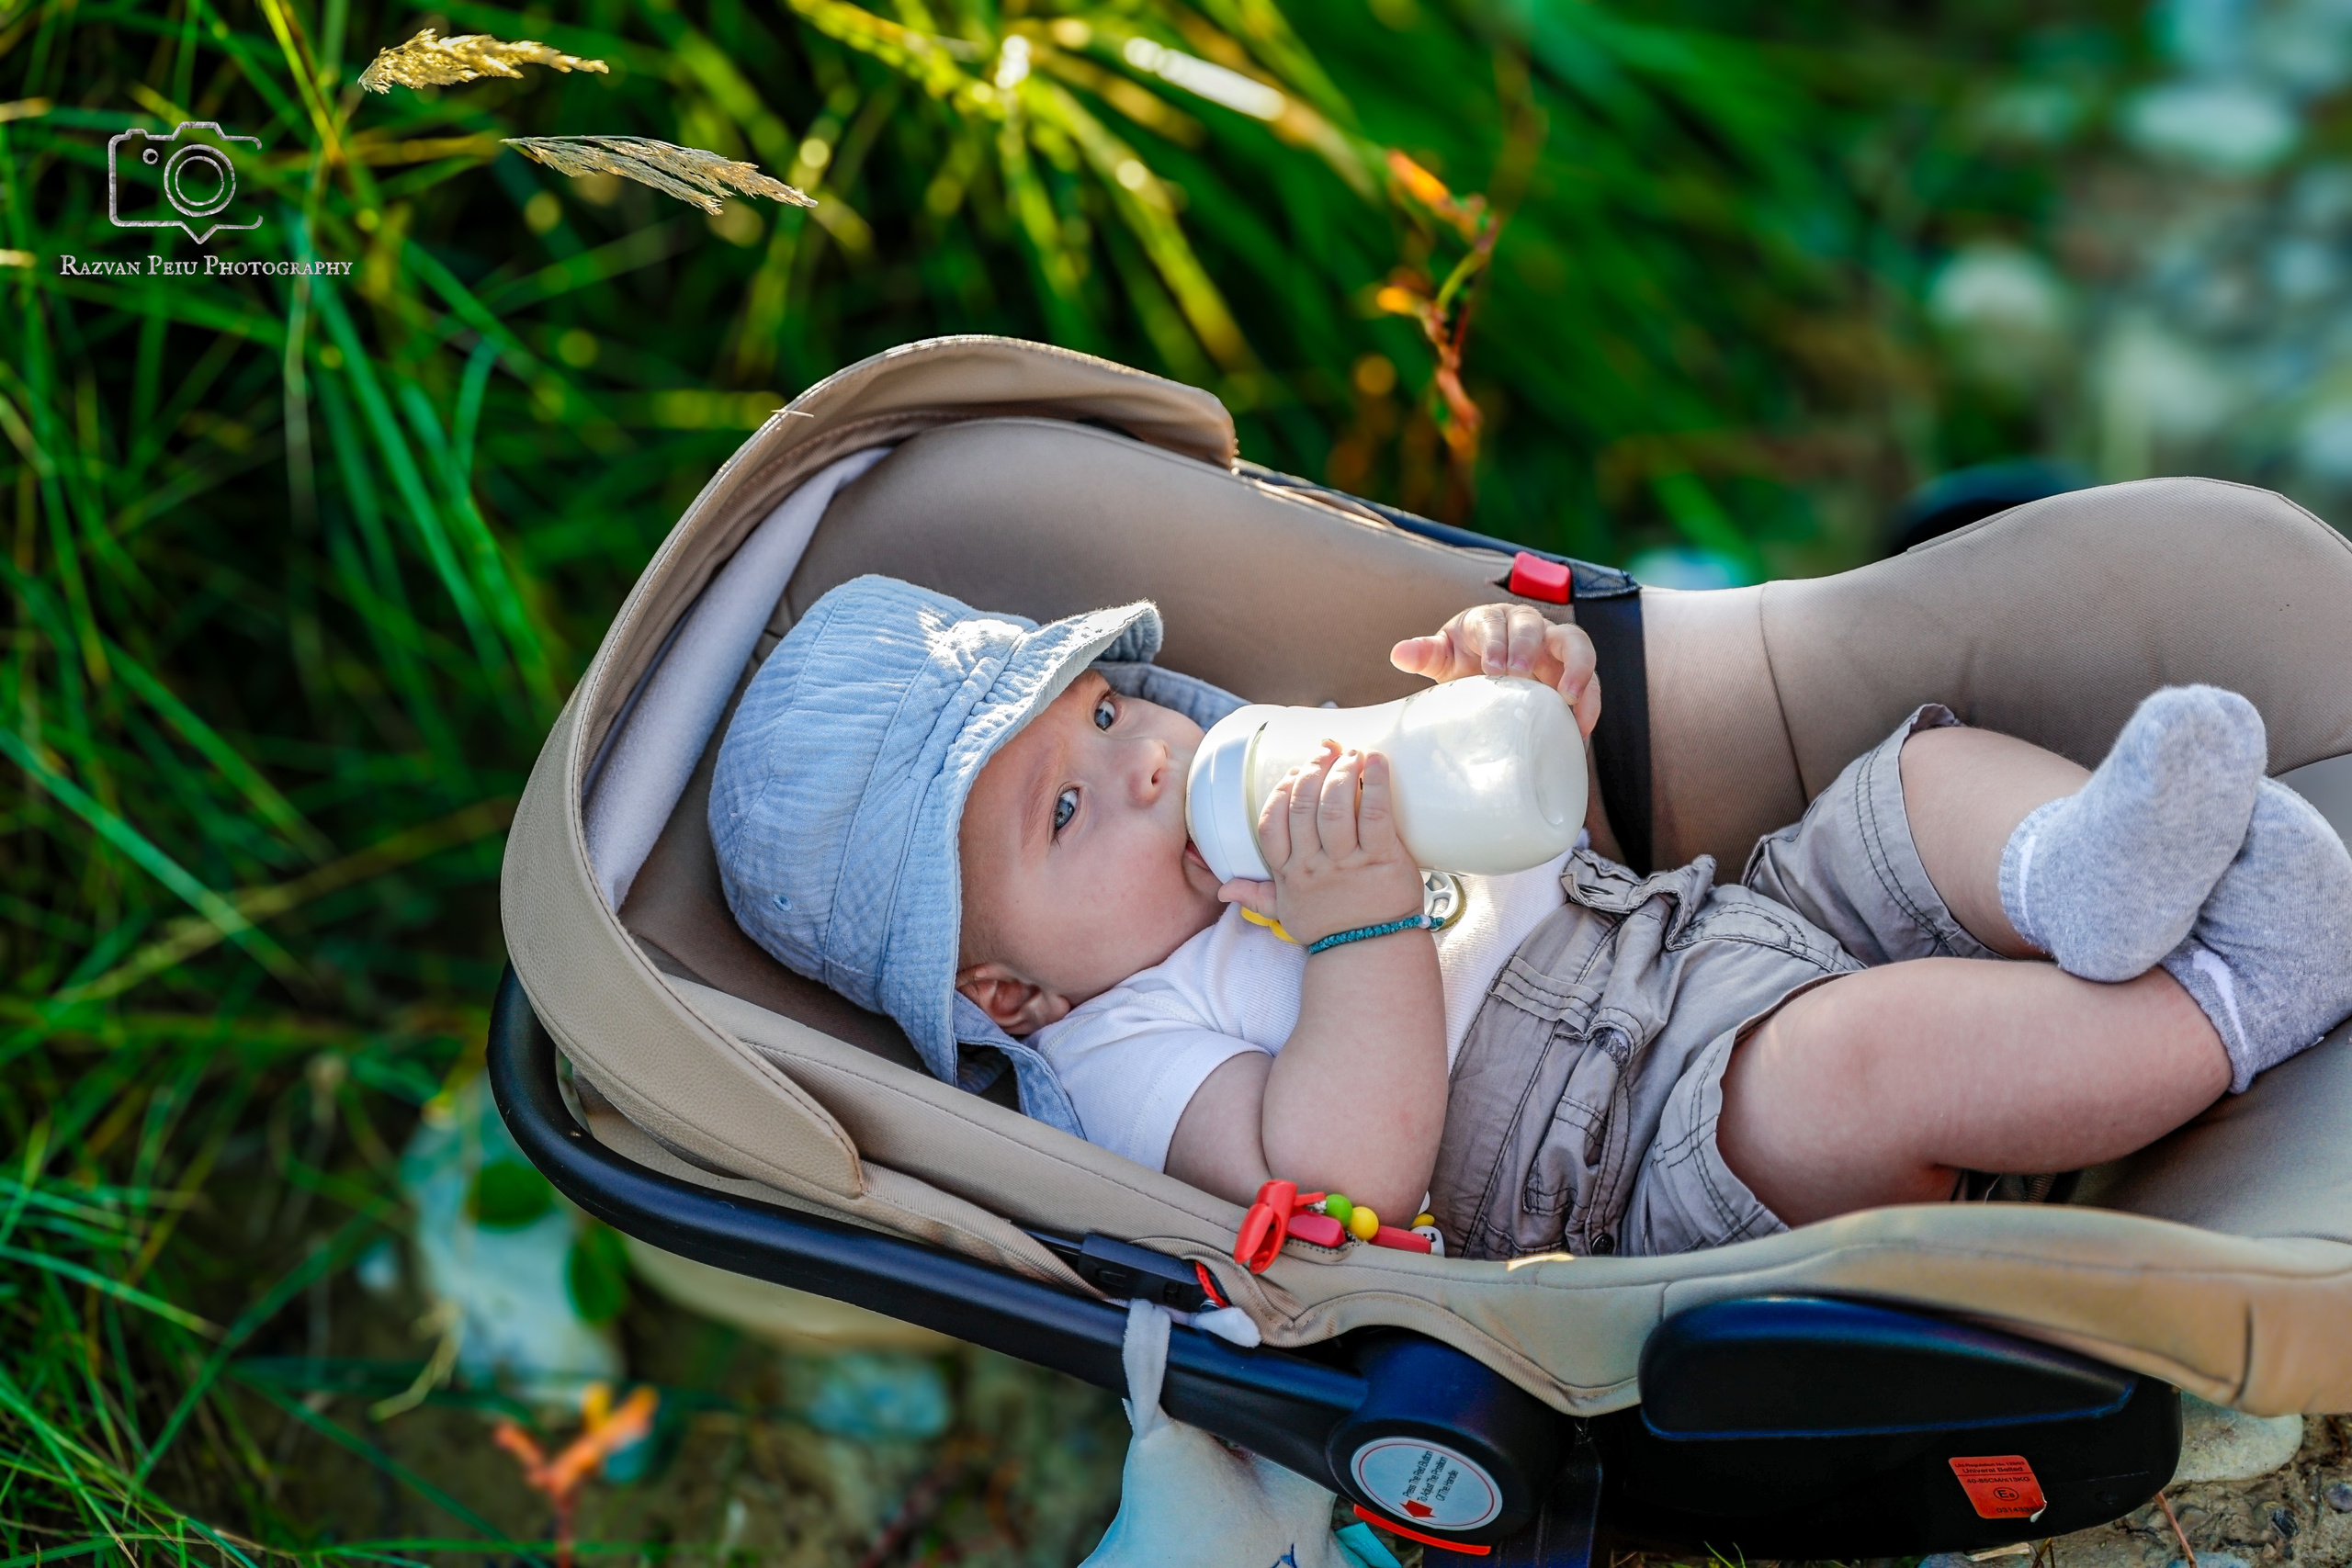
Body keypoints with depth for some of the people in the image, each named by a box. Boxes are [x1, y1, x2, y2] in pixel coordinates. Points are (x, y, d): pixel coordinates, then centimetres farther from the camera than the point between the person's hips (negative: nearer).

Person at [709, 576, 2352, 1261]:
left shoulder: (1277, 768, 17)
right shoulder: (1126, 1055, -8)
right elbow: (1347, 1181, -24)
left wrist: (1528, 678, -3)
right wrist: (1362, 923, -29)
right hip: (1668, 1153, -9)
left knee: (1939, 762, -1)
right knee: (1858, 1061, -38)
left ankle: (2070, 871, -31)